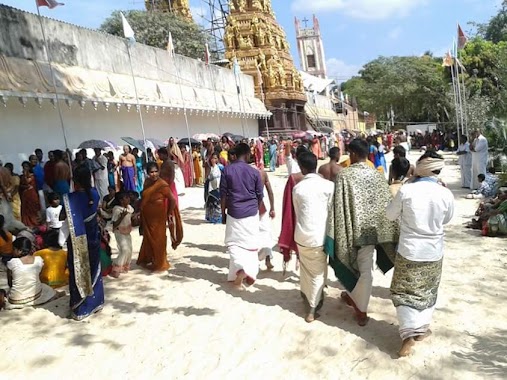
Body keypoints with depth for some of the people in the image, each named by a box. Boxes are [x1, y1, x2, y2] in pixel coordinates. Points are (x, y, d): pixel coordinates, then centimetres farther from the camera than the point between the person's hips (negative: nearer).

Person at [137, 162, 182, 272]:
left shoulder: (162, 185, -21)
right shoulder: (147, 182, -1)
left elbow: (172, 200, -18)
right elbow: (144, 197, 10)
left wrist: (170, 214, -10)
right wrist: (140, 210, 10)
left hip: (158, 216, -6)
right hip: (147, 216, 6)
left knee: (158, 239, 9)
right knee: (148, 238, 19)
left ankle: (159, 263, 26)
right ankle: (147, 259, 39)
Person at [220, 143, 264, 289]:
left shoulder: (227, 170, -4)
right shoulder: (254, 172, -3)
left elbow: (223, 194, -3)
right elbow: (259, 195, 4)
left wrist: (223, 213, 6)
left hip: (234, 213, 0)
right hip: (251, 213, 1)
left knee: (234, 243, 7)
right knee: (251, 243, 11)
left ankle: (240, 269, -10)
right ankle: (250, 272, 9)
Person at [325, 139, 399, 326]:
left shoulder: (344, 176, -14)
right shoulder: (377, 175, -3)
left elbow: (338, 207, -14)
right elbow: (386, 205, 1)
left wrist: (335, 233, -7)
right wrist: (389, 232, 9)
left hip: (351, 228, -2)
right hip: (371, 228, 3)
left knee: (352, 265, 19)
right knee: (365, 270, 13)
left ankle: (354, 297, 36)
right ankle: (359, 305, 26)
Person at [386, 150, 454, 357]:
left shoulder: (406, 190, -17)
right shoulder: (446, 194, -11)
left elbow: (390, 215, -1)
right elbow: (447, 219, 8)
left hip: (409, 251, -2)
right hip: (434, 252, 3)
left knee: (405, 292, 10)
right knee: (428, 291, 21)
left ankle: (409, 333, -1)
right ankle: (422, 328, 33)